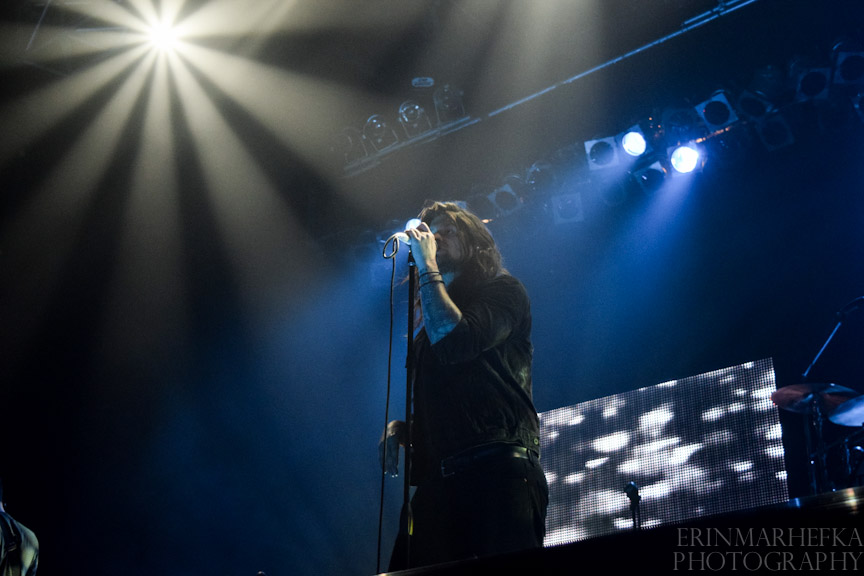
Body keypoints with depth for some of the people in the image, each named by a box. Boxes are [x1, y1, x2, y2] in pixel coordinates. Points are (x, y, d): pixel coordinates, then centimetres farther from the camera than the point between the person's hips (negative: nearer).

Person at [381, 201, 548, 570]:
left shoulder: (502, 290, 8)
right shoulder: (428, 318, 29)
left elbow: (453, 340, -12)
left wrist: (427, 266, -2)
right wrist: (399, 427, 10)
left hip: (496, 470, -6)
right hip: (437, 480, 6)